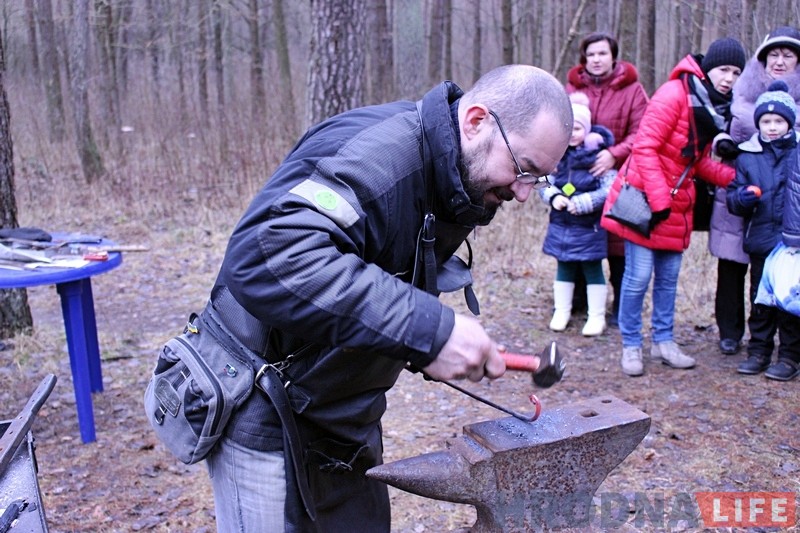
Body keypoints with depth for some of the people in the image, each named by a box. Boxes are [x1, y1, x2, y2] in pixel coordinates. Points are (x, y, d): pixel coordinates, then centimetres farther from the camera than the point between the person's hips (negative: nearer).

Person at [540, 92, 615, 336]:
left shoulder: (598, 155, -10)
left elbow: (610, 189, -14)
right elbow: (545, 183, 9)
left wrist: (583, 203, -20)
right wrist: (553, 196, -11)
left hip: (589, 226, -4)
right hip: (560, 224, 5)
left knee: (592, 269, 6)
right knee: (564, 267, 15)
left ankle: (597, 317, 17)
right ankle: (561, 312, 27)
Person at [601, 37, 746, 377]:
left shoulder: (717, 108, 11)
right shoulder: (675, 94, -14)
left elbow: (699, 162, 15)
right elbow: (644, 148, -19)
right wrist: (659, 200, -21)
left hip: (676, 204, 8)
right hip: (644, 199, -8)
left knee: (669, 276, 13)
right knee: (639, 276, -4)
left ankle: (663, 342, 26)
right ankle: (631, 346, 10)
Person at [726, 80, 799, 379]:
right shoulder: (747, 156, 5)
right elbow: (733, 197, 6)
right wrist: (741, 198, -16)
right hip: (761, 241, 2)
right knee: (760, 300, 11)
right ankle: (759, 351, 23)